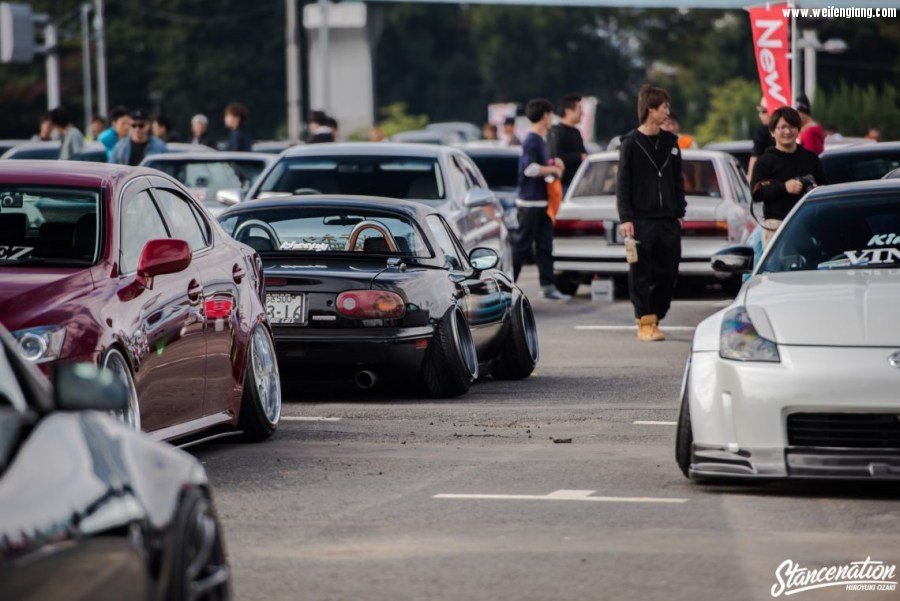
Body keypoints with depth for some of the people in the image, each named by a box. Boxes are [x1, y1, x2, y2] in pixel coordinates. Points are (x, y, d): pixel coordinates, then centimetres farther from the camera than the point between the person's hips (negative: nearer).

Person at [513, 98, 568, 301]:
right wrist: (553, 169, -13)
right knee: (523, 246, -5)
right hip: (530, 202, -9)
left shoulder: (540, 140, 15)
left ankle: (548, 286, 9)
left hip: (541, 200, 9)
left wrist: (553, 164, 10)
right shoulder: (532, 141, -15)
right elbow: (530, 169, -26)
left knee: (544, 246, 8)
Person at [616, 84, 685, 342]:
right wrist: (625, 218, -11)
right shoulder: (631, 143, -3)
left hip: (668, 221, 5)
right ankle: (645, 323, 3)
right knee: (641, 274, -3)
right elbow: (623, 184, -4)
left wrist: (679, 212, 13)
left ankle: (654, 318, 16)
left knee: (668, 272, 4)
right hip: (641, 221, -5)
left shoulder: (670, 142, 12)